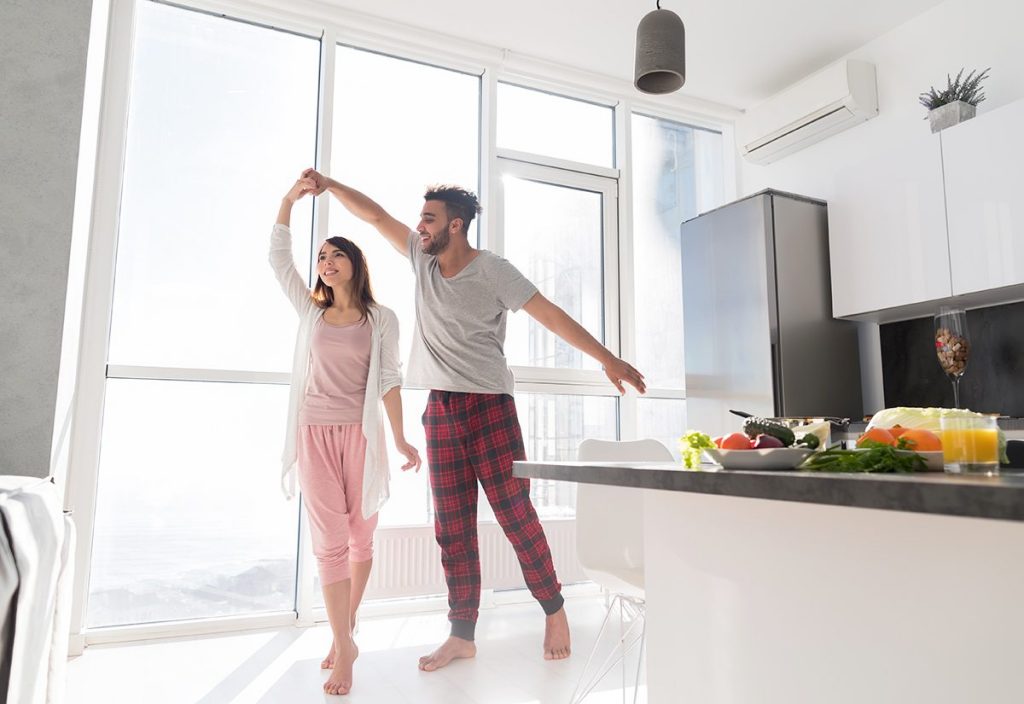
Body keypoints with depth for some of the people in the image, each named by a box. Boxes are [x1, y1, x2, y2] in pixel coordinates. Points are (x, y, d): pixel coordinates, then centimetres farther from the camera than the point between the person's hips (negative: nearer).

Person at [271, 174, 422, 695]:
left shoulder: (381, 319, 3)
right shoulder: (310, 310, 11)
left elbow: (388, 380, 1)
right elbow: (278, 258, 6)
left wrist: (400, 439, -3)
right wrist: (290, 199, -1)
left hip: (360, 434, -1)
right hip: (314, 434, 1)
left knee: (360, 538, 8)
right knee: (329, 542, -4)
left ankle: (344, 631, 26)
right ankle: (344, 644, 3)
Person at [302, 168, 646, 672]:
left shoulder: (492, 271, -5)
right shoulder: (423, 258, 10)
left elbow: (549, 313, -9)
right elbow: (375, 215, 17)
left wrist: (606, 358, -11)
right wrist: (329, 184, 10)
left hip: (489, 405, -5)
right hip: (441, 409, 5)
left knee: (514, 512, -2)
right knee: (452, 527, 6)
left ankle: (554, 610, 18)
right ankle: (462, 634, 16)